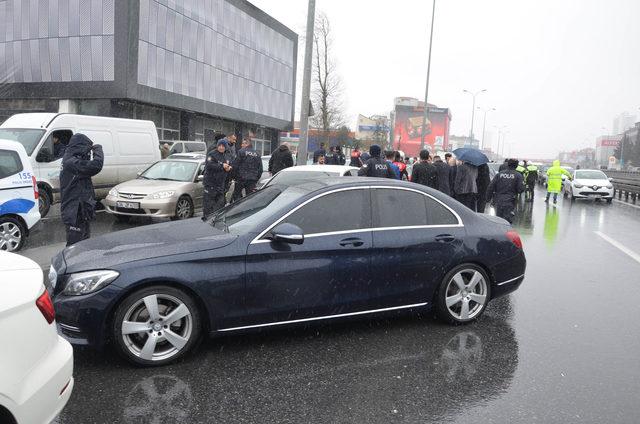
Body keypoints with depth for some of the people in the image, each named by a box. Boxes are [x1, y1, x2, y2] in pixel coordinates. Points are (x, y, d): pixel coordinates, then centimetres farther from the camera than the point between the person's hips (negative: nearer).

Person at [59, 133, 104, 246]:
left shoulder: (71, 160, 14)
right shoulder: (72, 163, -20)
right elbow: (96, 165, -30)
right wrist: (98, 149, -13)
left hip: (82, 213, 11)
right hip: (75, 215, -11)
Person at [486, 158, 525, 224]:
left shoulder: (499, 174, 4)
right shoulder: (518, 175, -3)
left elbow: (490, 187, 1)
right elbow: (521, 189, -9)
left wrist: (488, 198, 8)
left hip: (498, 201, 3)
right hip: (510, 202, -3)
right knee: (508, 220, -2)